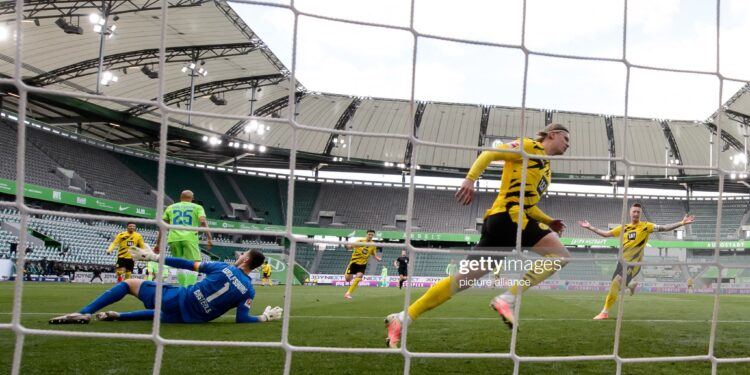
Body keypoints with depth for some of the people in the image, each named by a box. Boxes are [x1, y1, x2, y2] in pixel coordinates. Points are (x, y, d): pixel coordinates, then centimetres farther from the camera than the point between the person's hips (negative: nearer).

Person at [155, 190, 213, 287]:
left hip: (174, 239, 3)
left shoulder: (171, 207, 23)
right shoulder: (197, 207, 15)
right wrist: (209, 238, -7)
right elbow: (203, 222, -2)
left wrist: (158, 244, 20)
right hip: (190, 238, -3)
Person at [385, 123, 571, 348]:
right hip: (508, 215, -9)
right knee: (561, 254, -10)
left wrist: (549, 222, 20)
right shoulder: (530, 146, 4)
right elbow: (489, 153, -6)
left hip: (500, 219, 9)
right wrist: (470, 179, -20)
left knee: (464, 278, 4)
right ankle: (508, 299, -18)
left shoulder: (546, 170, 29)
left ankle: (401, 319, 3)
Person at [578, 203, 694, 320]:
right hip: (623, 261, 6)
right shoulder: (623, 228, 13)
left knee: (616, 283, -21)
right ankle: (631, 285, 45)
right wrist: (590, 227, 15)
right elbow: (606, 234, 18)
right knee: (615, 286, 11)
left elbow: (664, 228, -6)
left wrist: (682, 223, -16)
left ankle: (605, 312, -15)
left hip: (633, 263, -6)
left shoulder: (645, 226, 0)